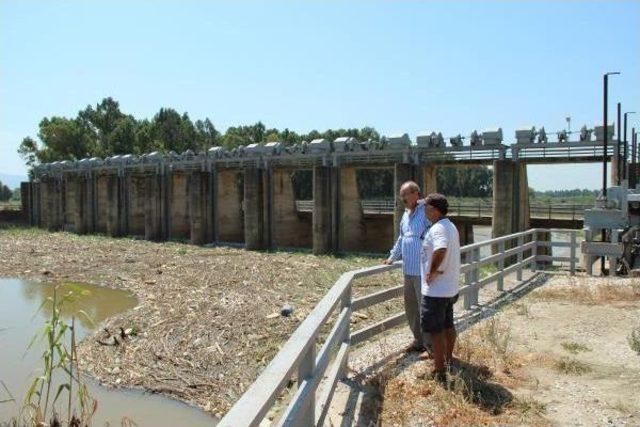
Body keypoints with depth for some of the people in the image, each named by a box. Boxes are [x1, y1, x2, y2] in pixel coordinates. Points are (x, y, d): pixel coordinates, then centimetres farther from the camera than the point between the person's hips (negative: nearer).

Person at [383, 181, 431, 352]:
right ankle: (419, 340, 30)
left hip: (423, 270, -9)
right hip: (408, 269, 9)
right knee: (411, 306, 16)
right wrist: (392, 257, 23)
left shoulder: (427, 212, -14)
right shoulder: (406, 214, 14)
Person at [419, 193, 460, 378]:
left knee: (435, 330, 1)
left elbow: (440, 250, -42)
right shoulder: (451, 226, 10)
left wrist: (432, 271, -28)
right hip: (451, 288, 10)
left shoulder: (438, 229, -23)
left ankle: (439, 371, 10)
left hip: (435, 290, -10)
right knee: (448, 325, 23)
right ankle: (448, 357, 38)